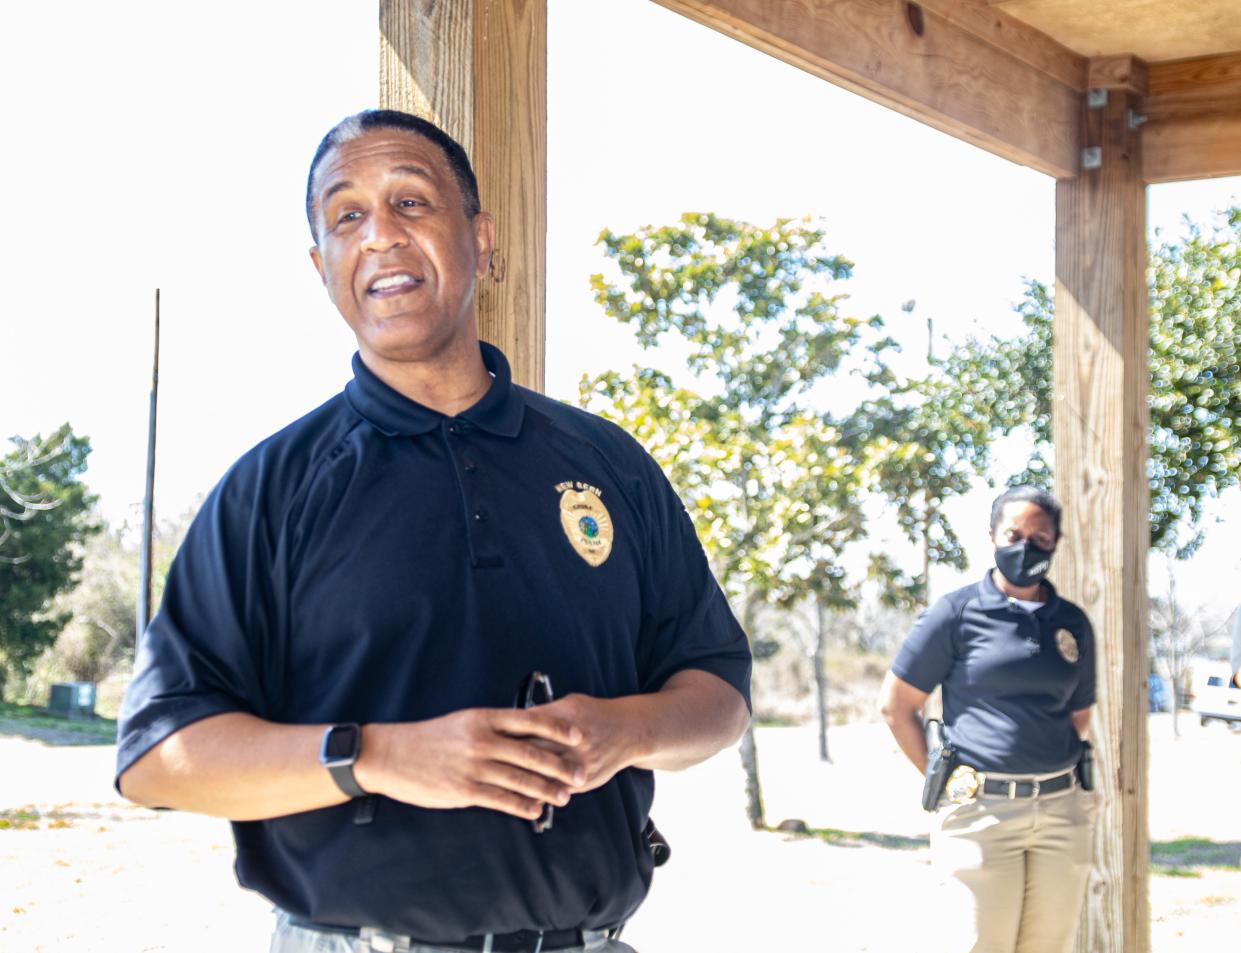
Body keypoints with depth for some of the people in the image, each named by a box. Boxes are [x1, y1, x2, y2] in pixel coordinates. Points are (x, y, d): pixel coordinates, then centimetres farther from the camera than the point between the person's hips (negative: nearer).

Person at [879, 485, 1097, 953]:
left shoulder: (1073, 624, 11)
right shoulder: (956, 612, -1)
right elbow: (897, 707, 2)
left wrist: (1055, 777, 10)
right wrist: (945, 781, 0)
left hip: (1062, 811, 4)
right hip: (982, 811, -4)